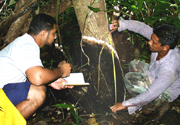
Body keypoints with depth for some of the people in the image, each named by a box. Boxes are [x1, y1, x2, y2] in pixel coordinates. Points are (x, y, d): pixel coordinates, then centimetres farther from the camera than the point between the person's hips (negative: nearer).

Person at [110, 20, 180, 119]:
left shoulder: (170, 68, -41)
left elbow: (151, 95, -35)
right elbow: (142, 27, -9)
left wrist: (125, 104, -29)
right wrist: (120, 24, -23)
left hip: (167, 91, -8)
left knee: (129, 78, -20)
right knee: (134, 64, 14)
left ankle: (157, 104, -3)